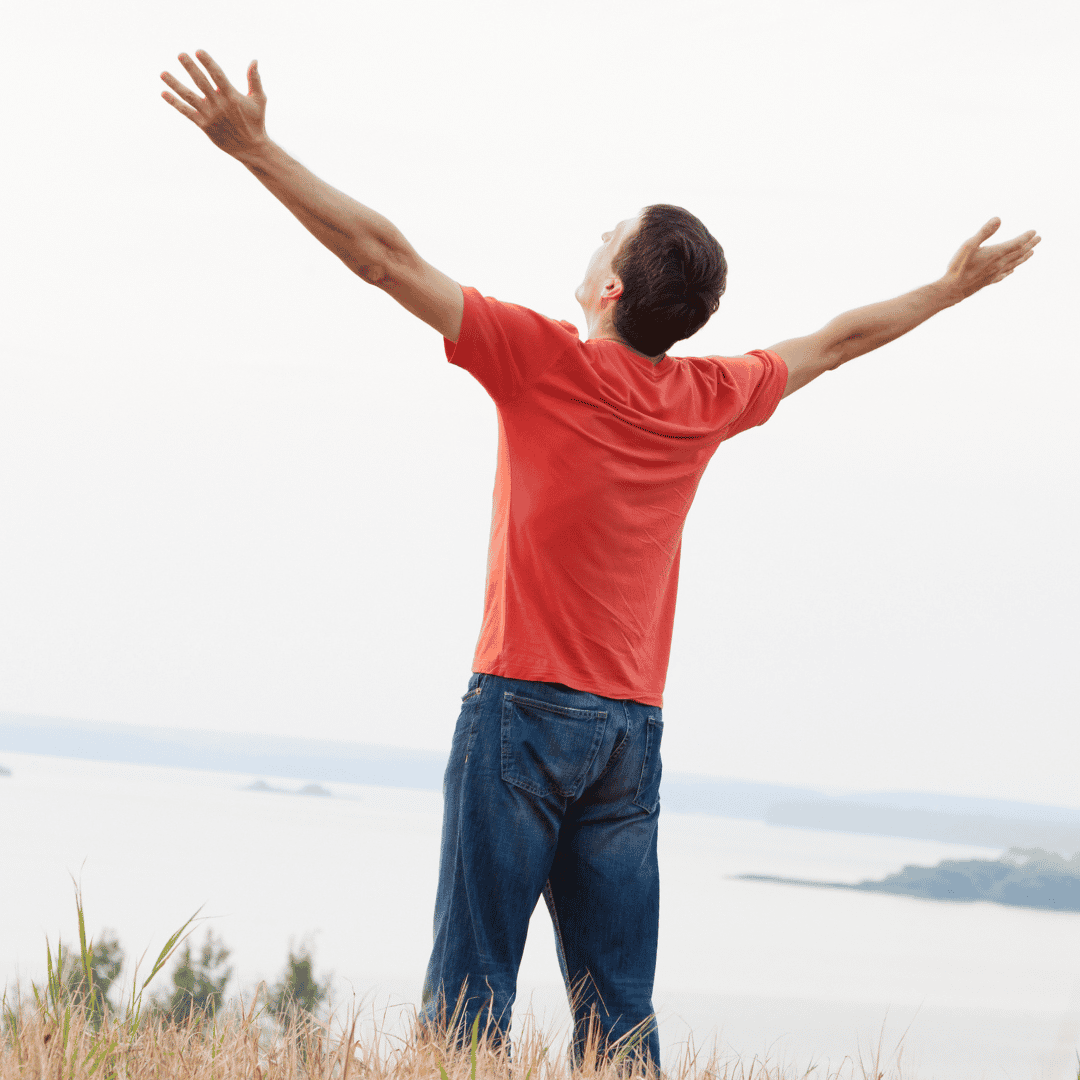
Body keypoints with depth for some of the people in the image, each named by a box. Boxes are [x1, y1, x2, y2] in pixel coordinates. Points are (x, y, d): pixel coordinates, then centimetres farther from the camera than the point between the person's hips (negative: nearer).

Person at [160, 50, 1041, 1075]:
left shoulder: (543, 359, -8)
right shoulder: (709, 399, 6)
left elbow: (382, 254, -9)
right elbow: (839, 339, 23)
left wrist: (254, 148, -7)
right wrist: (952, 287, 38)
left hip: (525, 704, -5)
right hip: (635, 727, 5)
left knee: (471, 988, -6)